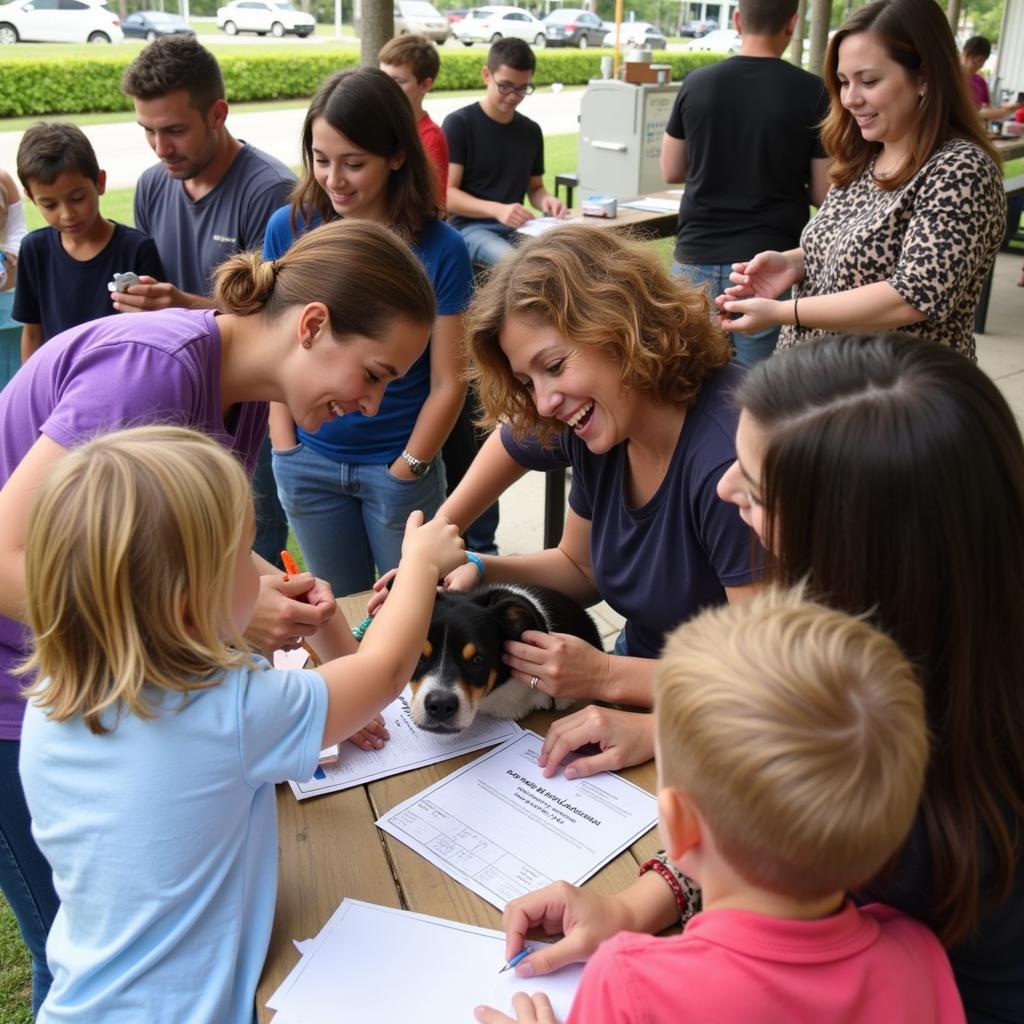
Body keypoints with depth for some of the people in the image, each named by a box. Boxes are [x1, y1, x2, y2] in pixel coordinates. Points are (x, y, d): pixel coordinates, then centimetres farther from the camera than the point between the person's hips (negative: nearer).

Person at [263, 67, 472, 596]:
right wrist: (285, 449, -3)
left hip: (399, 466, -2)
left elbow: (447, 383, -8)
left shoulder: (440, 249, -13)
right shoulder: (288, 229, -5)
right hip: (307, 463, 3)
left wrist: (405, 471, -10)